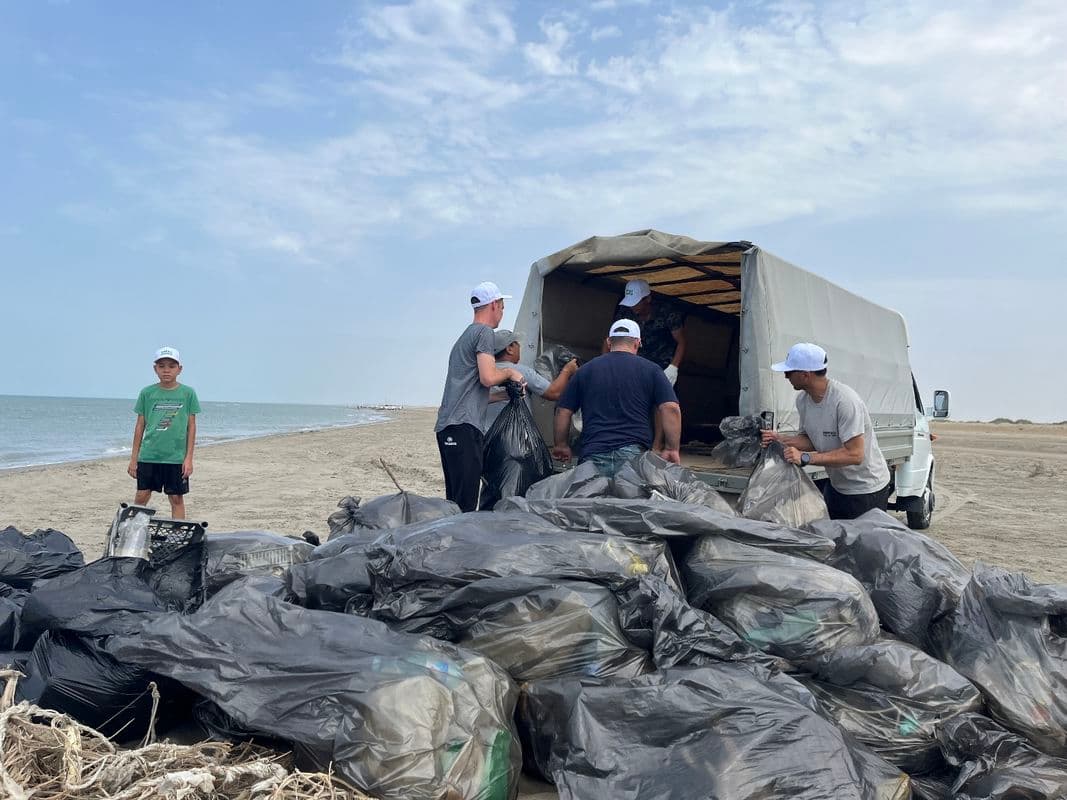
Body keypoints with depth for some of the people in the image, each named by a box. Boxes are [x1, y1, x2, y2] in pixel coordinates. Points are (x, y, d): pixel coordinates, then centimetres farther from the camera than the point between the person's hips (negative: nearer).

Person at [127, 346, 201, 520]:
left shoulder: (188, 393, 0)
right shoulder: (147, 393, 4)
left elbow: (191, 426, 1)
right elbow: (140, 425, 8)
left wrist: (189, 458, -3)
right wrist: (133, 458, 7)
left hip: (176, 457, -1)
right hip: (148, 455, 1)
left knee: (176, 499, 5)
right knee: (142, 496, 3)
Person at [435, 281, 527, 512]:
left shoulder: (465, 335, 27)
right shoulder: (484, 332, -2)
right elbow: (488, 377, -15)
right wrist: (510, 372, 4)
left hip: (447, 426, 10)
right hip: (463, 426, -10)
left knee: (454, 501, 9)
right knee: (465, 504, -12)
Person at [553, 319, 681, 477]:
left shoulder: (586, 370, 14)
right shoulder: (651, 370, 8)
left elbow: (563, 411, 14)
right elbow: (671, 409, -2)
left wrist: (561, 446, 27)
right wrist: (672, 449, 5)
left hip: (593, 454, 1)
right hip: (634, 453, -1)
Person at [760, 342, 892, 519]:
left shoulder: (844, 400, -28)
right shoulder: (802, 399, -3)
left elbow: (855, 455, -31)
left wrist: (805, 458, -34)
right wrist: (781, 440, -13)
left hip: (867, 491, -8)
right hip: (836, 487, 8)